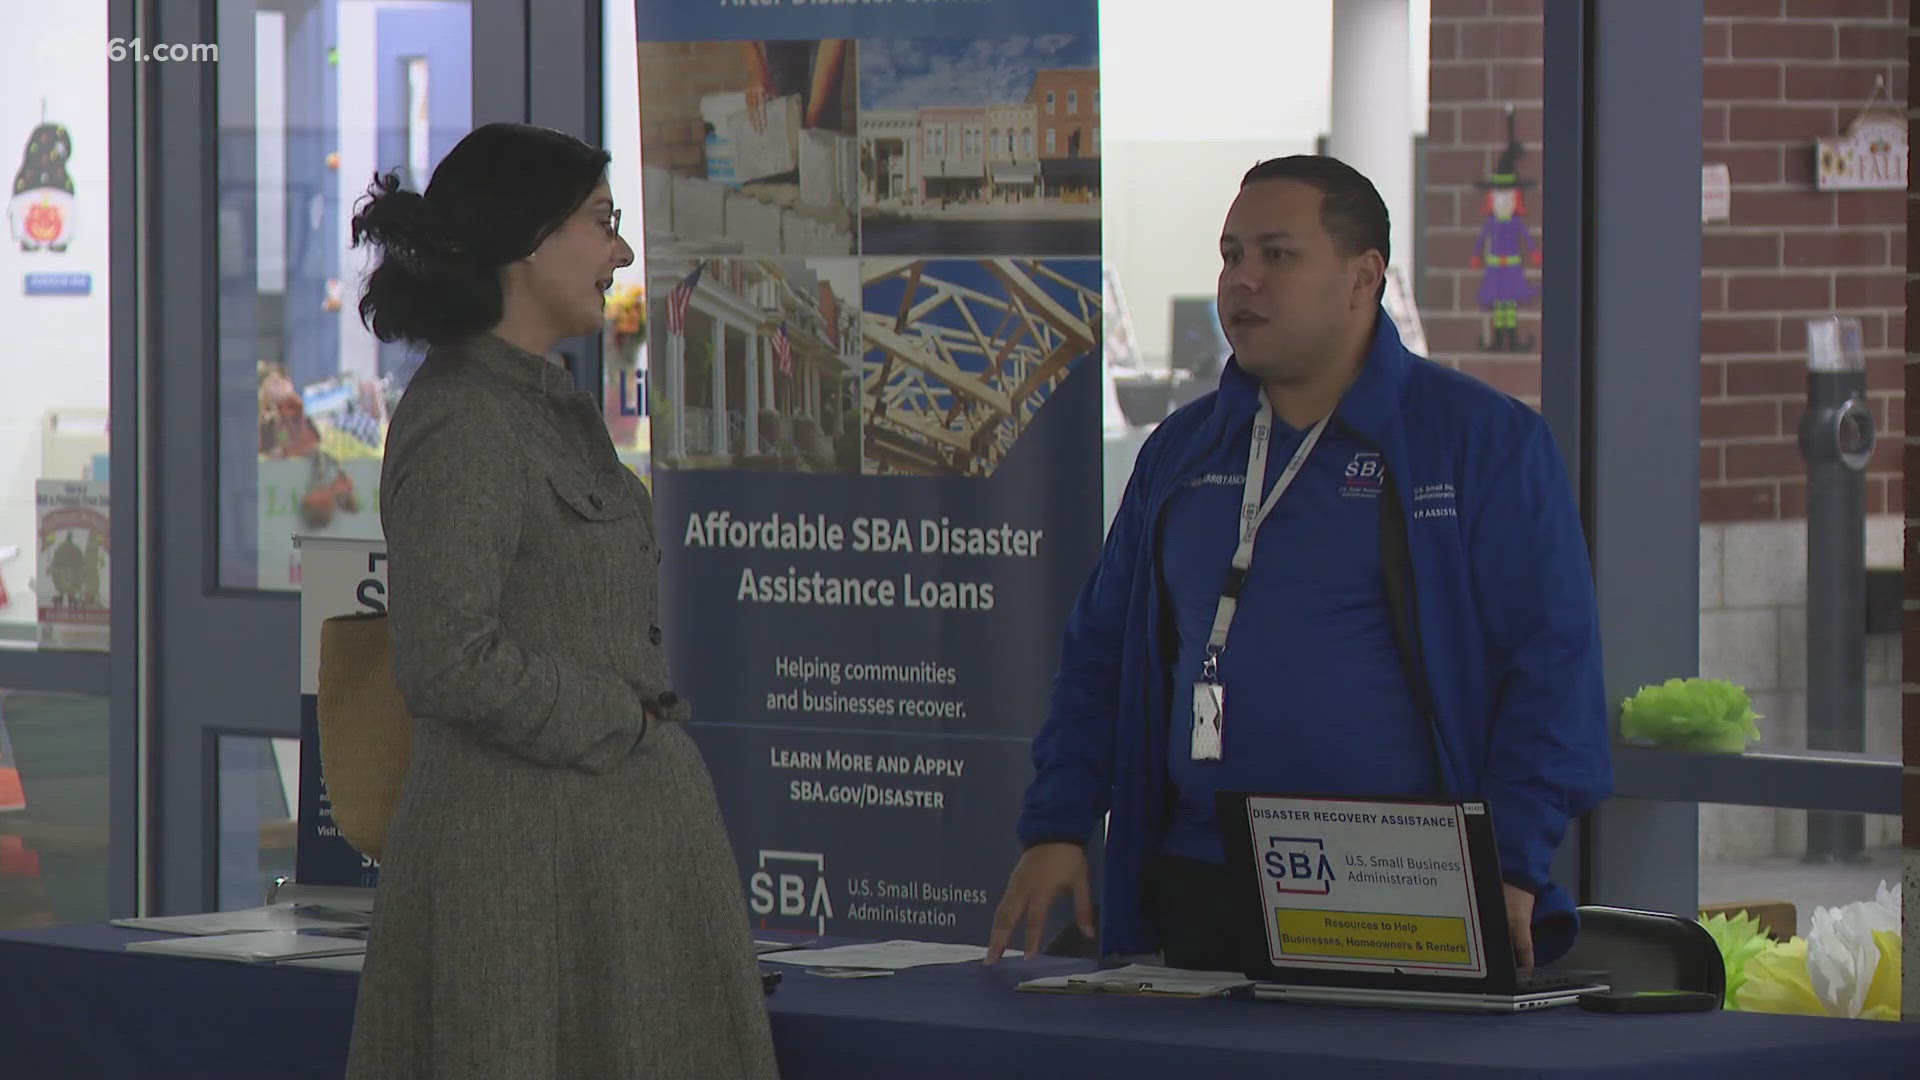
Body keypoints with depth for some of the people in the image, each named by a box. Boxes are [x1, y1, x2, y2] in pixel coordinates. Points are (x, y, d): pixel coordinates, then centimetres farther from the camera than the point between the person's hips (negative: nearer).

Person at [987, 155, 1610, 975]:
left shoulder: (1485, 441, -1)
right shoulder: (1181, 449, 15)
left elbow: (1551, 661, -6)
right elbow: (1098, 654, 19)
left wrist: (1510, 868, -15)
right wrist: (1055, 829, 7)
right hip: (1199, 893, 5)